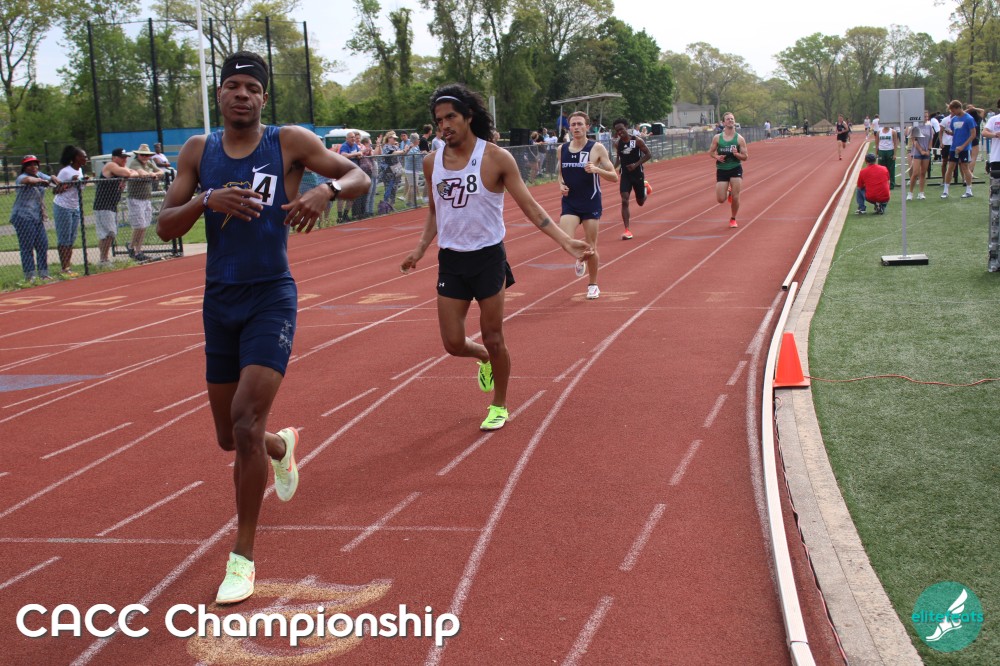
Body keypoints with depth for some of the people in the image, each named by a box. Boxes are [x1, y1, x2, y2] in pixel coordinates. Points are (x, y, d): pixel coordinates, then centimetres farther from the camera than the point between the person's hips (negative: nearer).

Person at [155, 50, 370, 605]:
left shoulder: (290, 143, -4)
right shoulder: (198, 151, 4)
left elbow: (359, 177, -2)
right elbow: (165, 227, -1)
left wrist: (326, 190, -24)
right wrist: (208, 199, -21)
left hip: (272, 300, -4)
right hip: (219, 303, 4)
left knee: (246, 424, -17)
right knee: (229, 437, 14)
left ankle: (243, 556, -3)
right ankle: (282, 446, 52)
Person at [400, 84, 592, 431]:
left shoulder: (496, 158, -10)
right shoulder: (432, 162, 2)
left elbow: (529, 206, -7)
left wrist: (565, 241, -16)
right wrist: (420, 249, 9)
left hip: (488, 258, -4)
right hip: (450, 260, 4)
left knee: (493, 339, 3)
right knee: (454, 343, 3)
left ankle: (499, 406, 24)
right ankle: (485, 359, 38)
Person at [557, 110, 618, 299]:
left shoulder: (597, 148, -7)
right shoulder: (562, 149, 4)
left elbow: (614, 177, -6)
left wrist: (597, 169, -24)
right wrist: (561, 184, -1)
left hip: (591, 203, -2)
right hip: (569, 203, 2)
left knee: (591, 246, 4)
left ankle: (593, 285, 25)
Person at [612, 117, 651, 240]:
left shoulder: (637, 141, -12)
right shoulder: (618, 143, -1)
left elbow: (648, 154, -9)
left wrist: (636, 164, -19)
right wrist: (614, 167, -5)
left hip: (637, 174, -2)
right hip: (624, 175, 2)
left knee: (640, 202, 13)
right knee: (624, 201, -14)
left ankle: (645, 187, 49)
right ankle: (627, 230, -12)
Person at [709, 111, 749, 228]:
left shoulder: (740, 138, -2)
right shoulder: (717, 138, 0)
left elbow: (745, 157, 1)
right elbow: (710, 152, 10)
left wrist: (737, 154, -19)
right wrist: (716, 157, -11)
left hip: (736, 169, -1)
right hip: (721, 170, 1)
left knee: (735, 198, -7)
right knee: (720, 199, -4)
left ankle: (733, 219, 16)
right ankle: (728, 192, 33)